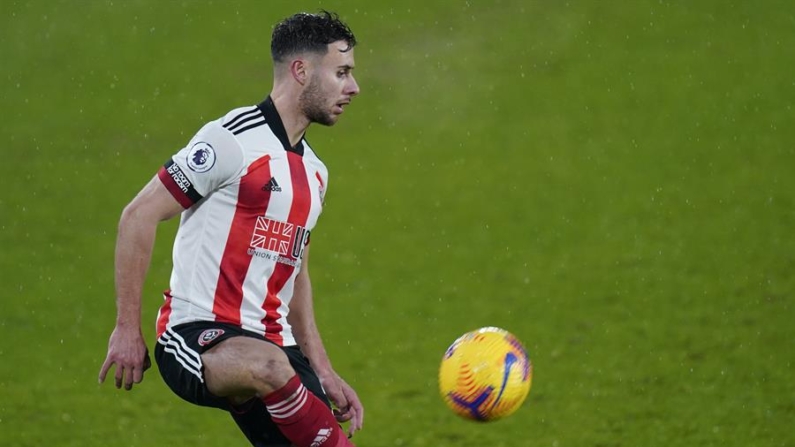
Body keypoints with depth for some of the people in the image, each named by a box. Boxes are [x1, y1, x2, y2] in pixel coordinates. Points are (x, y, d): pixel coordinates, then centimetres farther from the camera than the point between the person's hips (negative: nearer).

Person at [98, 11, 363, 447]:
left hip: (271, 341, 9)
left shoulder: (313, 172, 18)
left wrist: (322, 371, 22)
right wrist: (127, 328, -12)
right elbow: (138, 216, -10)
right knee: (267, 365, -40)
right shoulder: (231, 141, -8)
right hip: (196, 334, -9)